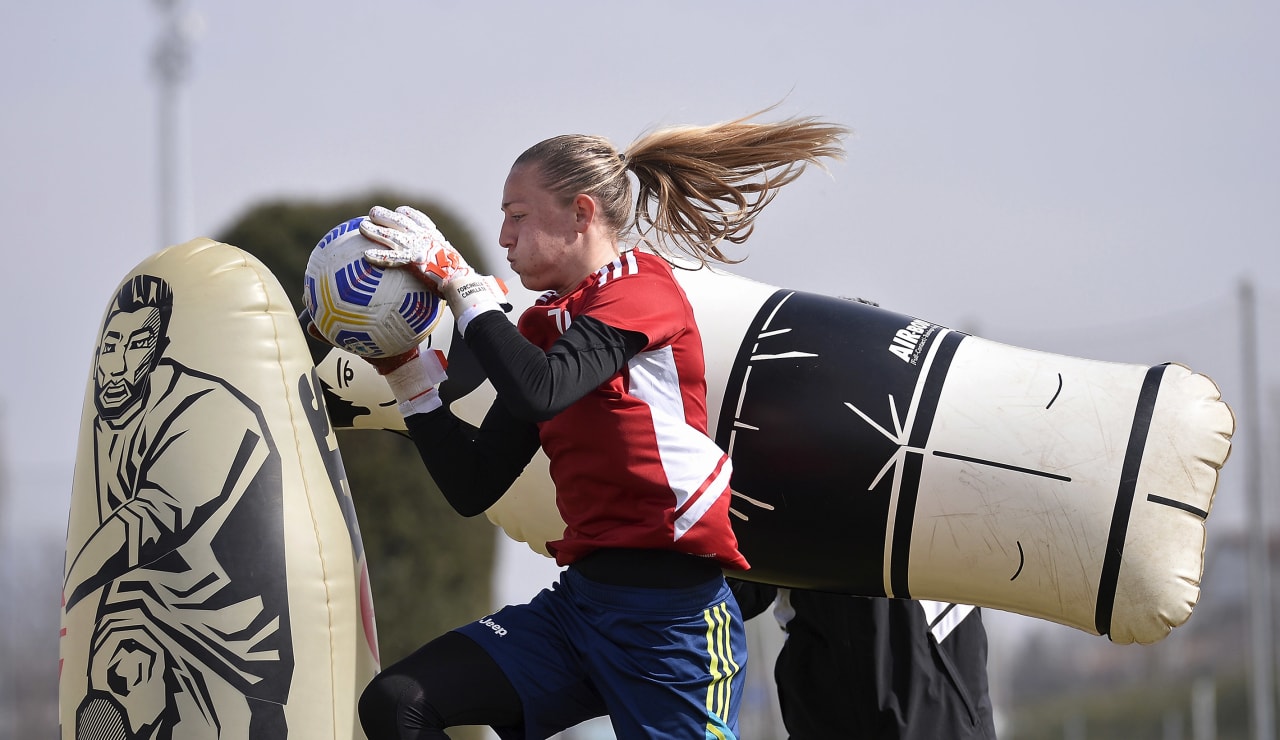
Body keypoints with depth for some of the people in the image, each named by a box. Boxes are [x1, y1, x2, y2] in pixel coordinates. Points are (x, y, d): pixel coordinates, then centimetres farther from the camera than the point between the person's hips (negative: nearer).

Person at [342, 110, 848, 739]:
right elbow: (474, 487, 13)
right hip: (579, 601, 8)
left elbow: (540, 393, -25)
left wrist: (457, 280, -15)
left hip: (670, 616, -8)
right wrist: (405, 368, 8)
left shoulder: (640, 281, -7)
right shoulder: (544, 324, 14)